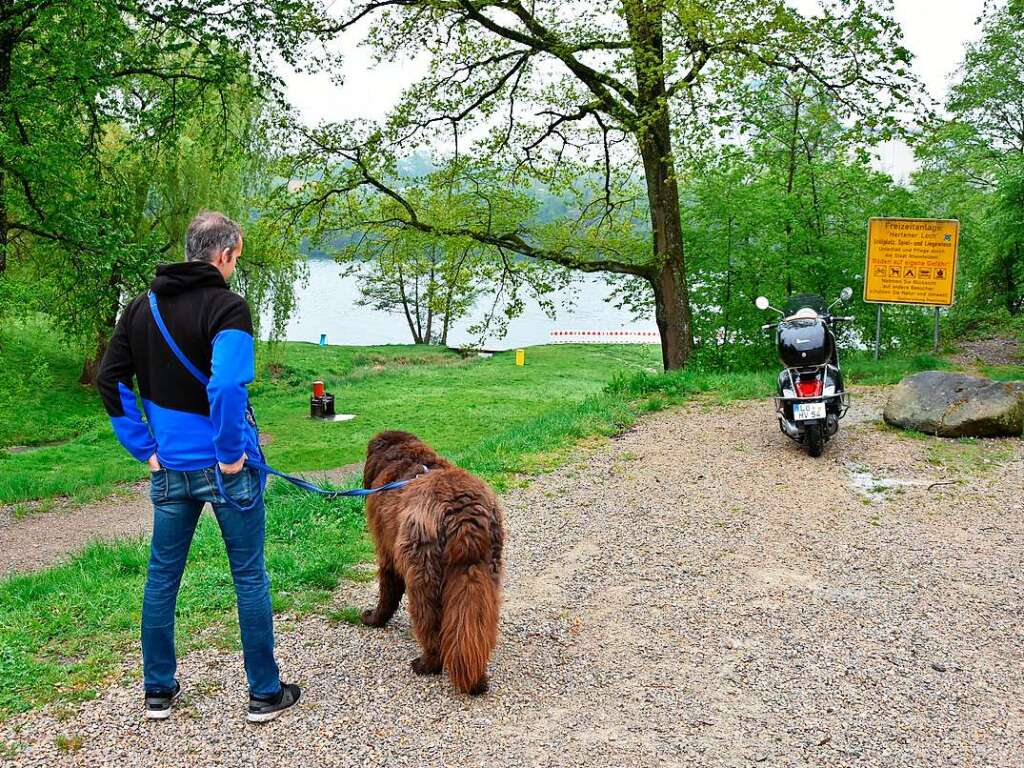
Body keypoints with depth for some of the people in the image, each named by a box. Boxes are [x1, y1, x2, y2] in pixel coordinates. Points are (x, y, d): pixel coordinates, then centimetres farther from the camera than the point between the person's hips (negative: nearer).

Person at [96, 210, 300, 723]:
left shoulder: (142, 307, 5)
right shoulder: (227, 306, -15)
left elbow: (111, 381, 5)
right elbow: (227, 385, -30)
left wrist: (145, 448, 6)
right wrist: (230, 452, -18)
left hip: (170, 468, 5)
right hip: (225, 468, -5)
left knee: (162, 576, 16)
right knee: (250, 577, 7)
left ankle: (158, 690, 28)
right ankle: (265, 693, 17)